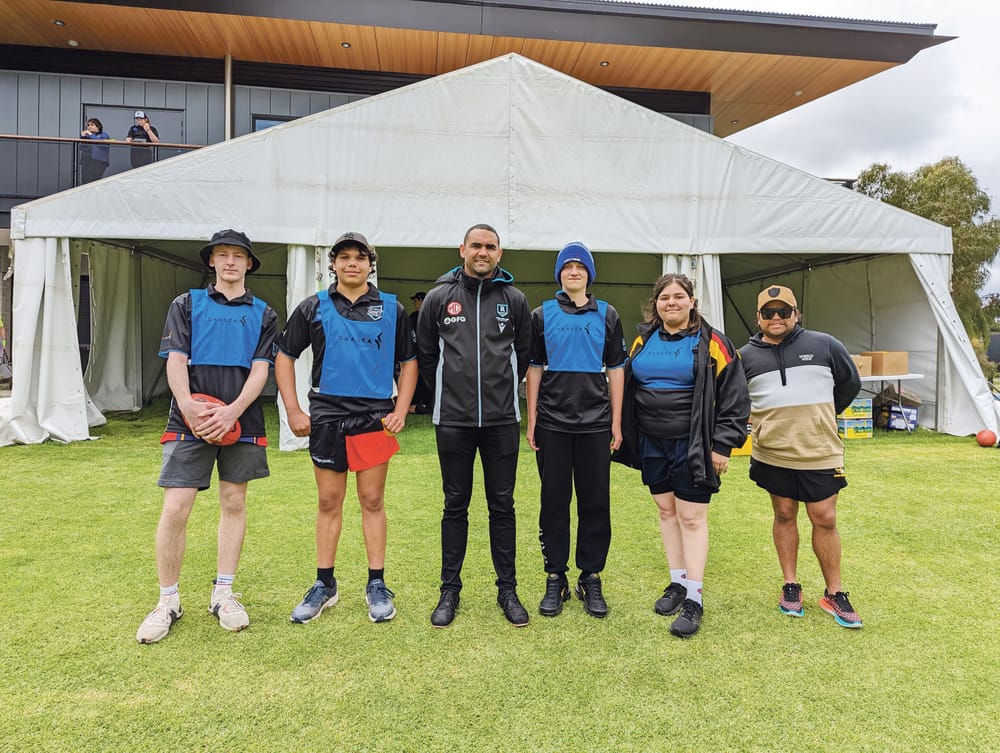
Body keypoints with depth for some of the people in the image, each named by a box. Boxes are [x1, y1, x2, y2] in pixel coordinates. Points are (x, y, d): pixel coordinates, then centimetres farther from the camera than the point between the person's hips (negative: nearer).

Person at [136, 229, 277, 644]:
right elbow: (175, 361, 0)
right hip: (190, 422, -1)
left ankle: (223, 594, 19)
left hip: (241, 422, 1)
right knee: (175, 508, -5)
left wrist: (232, 410, -14)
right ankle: (168, 601, 11)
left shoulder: (263, 314, 11)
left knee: (234, 503, 6)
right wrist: (189, 406, -17)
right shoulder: (187, 304, 10)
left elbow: (260, 369, 1)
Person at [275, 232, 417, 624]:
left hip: (375, 419, 0)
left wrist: (400, 410, -1)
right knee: (329, 503, 9)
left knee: (373, 501, 5)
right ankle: (324, 585, 22)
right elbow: (284, 356, 9)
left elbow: (409, 361, 9)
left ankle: (377, 586, 17)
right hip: (326, 418, 1)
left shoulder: (392, 309, 5)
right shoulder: (313, 308, 5)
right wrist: (293, 410, 1)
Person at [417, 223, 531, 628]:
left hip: (502, 420, 1)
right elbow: (425, 353, 10)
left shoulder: (514, 299, 4)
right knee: (455, 506, 9)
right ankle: (449, 590, 22)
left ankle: (507, 590, 21)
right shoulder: (439, 297, 2)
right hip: (452, 420, 0)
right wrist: (448, 391, 12)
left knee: (502, 505, 8)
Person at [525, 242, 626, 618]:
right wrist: (531, 421, 0)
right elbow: (534, 368, 5)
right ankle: (555, 578, 18)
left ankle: (591, 579, 19)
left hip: (595, 422, 1)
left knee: (596, 501, 5)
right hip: (552, 423, -1)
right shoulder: (542, 315, 5)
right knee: (554, 501, 6)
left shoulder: (607, 315, 8)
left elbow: (615, 370, 8)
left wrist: (616, 422, 3)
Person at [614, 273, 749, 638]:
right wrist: (625, 434, 11)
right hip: (652, 444, 5)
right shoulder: (643, 340, 8)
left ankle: (694, 599, 7)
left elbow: (734, 398, -6)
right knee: (666, 511, 12)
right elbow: (627, 388, 16)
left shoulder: (711, 343, -5)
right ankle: (678, 583, 26)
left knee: (692, 517, -2)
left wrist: (723, 445, -10)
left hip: (692, 445, -5)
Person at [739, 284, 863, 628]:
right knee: (784, 515, 11)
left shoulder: (824, 345, 1)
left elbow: (851, 383, 13)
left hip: (820, 452, -1)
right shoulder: (747, 355, 3)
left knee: (825, 519, 4)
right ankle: (791, 586, 23)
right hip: (771, 453, 1)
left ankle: (834, 593, 18)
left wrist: (822, 418, 15)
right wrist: (753, 422, 7)